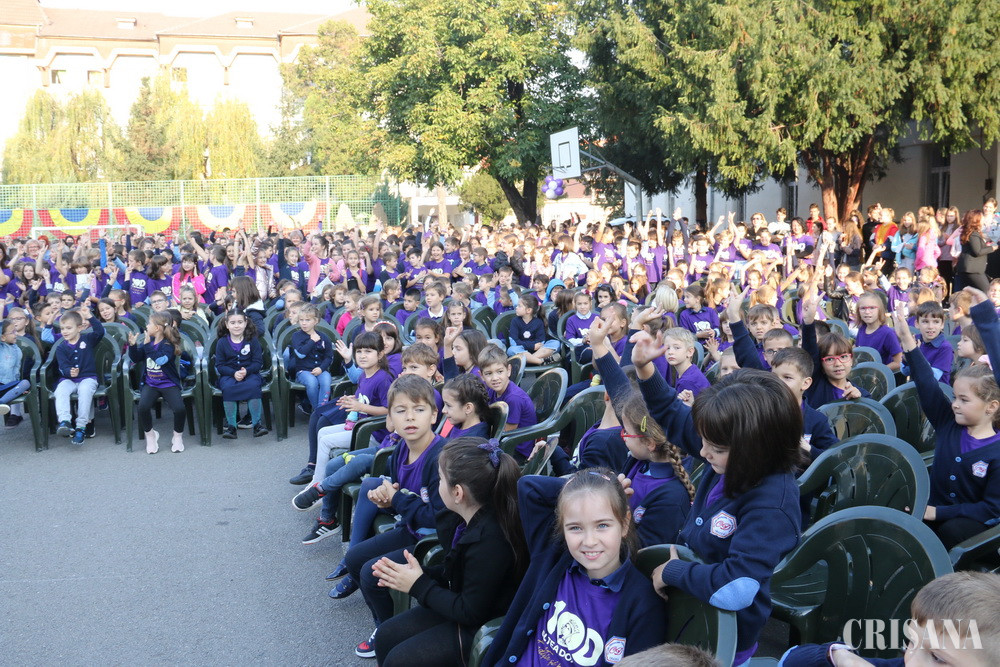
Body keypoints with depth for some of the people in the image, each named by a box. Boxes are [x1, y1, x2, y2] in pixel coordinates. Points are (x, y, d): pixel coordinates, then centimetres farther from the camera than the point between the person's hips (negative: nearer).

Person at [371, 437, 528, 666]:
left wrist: (418, 585, -14)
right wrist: (420, 574, -6)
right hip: (467, 607, 9)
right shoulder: (467, 520, -5)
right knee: (385, 637, 8)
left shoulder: (489, 540, -31)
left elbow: (470, 612, -23)